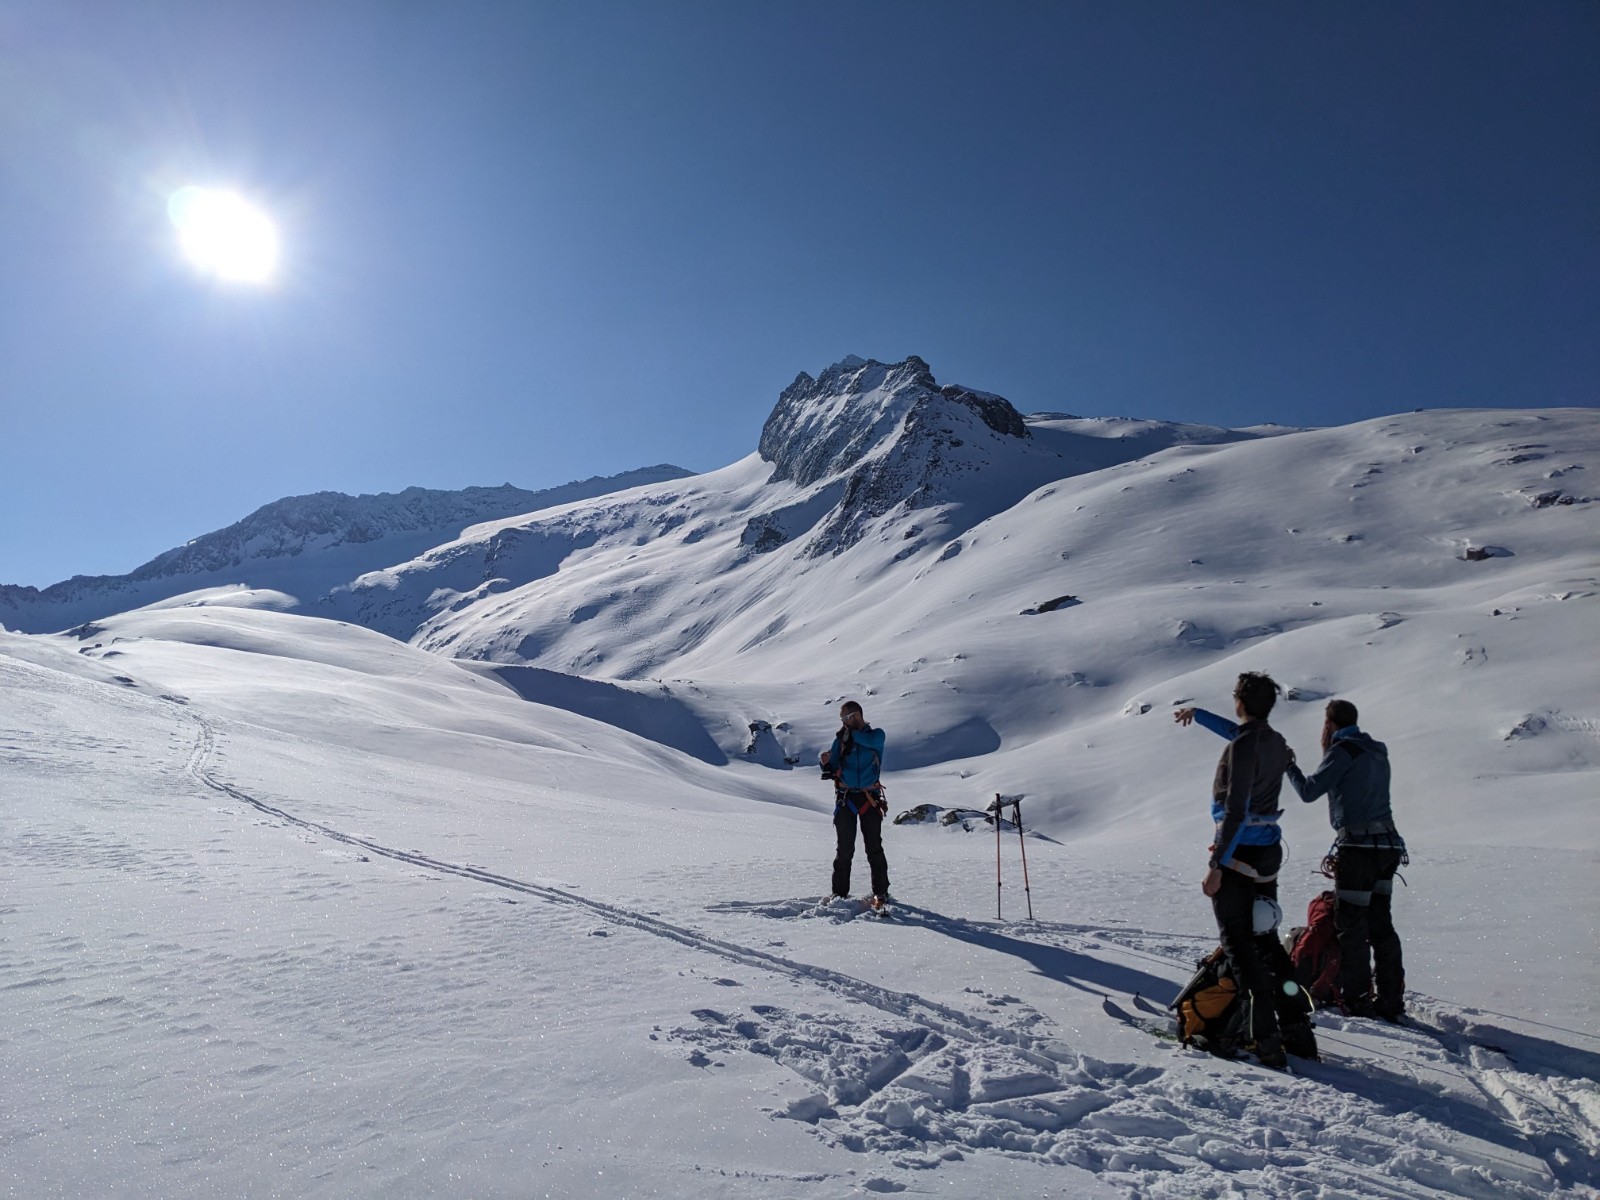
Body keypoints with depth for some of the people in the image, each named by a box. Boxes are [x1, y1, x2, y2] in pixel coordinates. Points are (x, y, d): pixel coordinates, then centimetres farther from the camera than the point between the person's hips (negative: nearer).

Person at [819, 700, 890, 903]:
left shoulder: (877, 735, 2)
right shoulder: (840, 740, 9)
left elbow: (872, 741, -24)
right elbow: (832, 771, 7)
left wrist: (851, 734, -12)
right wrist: (827, 764, -14)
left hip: (870, 799, -2)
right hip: (846, 797, 2)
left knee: (874, 848, 2)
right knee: (845, 849, 2)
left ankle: (881, 892, 9)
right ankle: (840, 892, 8)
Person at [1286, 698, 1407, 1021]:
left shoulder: (1343, 750, -9)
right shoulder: (1377, 752, 15)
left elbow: (1309, 791, -8)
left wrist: (1290, 767, 7)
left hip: (1358, 846, -8)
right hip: (1387, 844, 8)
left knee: (1351, 924, -1)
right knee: (1380, 922, 13)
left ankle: (1356, 1001, 2)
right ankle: (1391, 1001, 17)